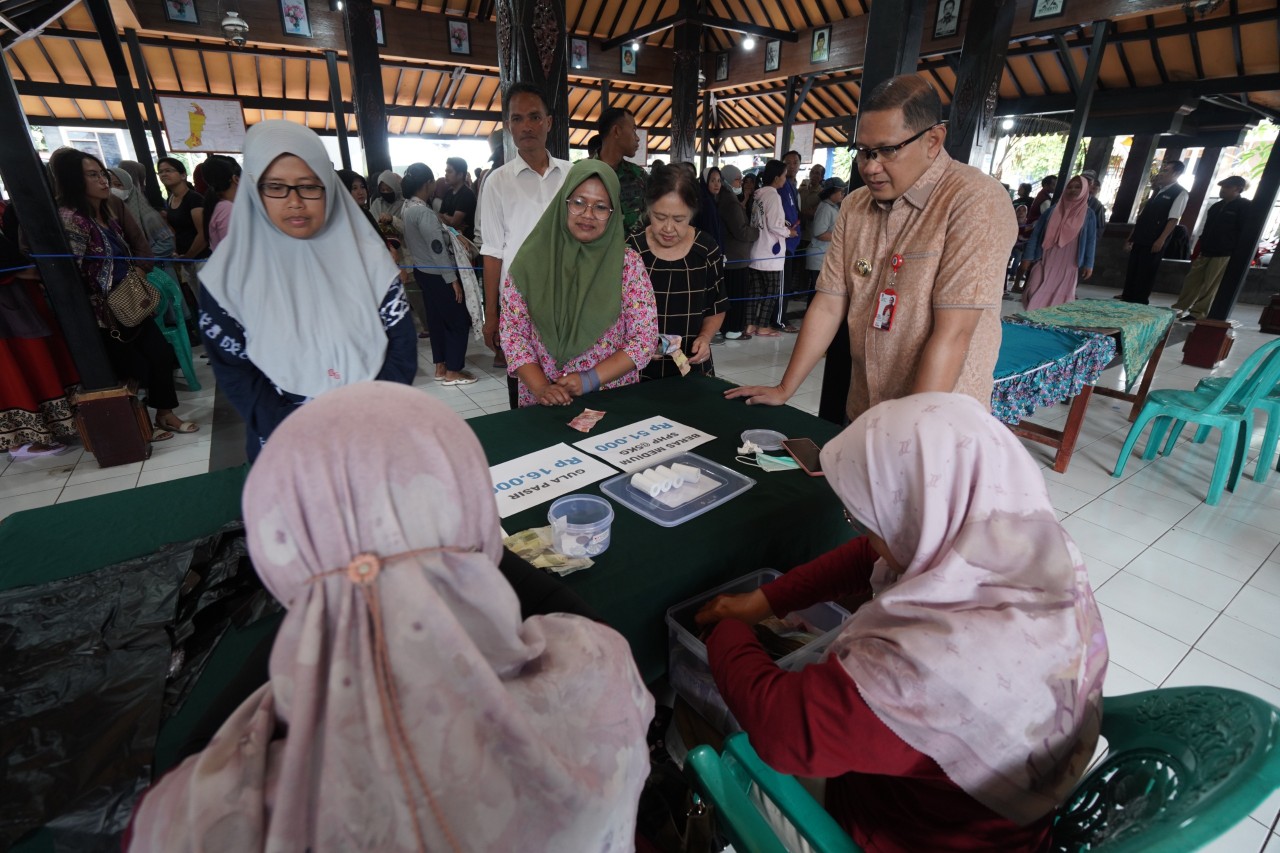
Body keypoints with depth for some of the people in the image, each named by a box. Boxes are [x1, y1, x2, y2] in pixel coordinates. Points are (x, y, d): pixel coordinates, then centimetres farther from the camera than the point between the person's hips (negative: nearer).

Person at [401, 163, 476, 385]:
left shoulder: (407, 207, 8)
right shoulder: (423, 212, -22)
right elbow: (437, 248, -23)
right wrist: (452, 279, -19)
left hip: (424, 271, 10)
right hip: (437, 274, -10)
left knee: (437, 319, 15)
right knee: (459, 321, -1)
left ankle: (440, 367, 22)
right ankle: (452, 372, 2)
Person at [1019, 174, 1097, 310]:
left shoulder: (1088, 215, 5)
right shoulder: (1052, 210, 5)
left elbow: (1091, 241, 4)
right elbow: (1036, 234, 5)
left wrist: (1088, 264, -2)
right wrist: (1028, 257, -2)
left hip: (1067, 267, 0)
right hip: (1045, 262, 0)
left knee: (1059, 300, 4)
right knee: (1036, 297, -9)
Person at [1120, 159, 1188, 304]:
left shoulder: (1180, 193, -5)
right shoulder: (1158, 190, 18)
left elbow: (1173, 218, -13)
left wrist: (1161, 240, -21)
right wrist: (1132, 236, 16)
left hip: (1154, 242, -7)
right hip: (1141, 239, 7)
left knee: (1145, 274, -4)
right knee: (1132, 271, 8)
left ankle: (1139, 304, 2)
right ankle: (1126, 301, 14)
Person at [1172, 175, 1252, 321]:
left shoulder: (1245, 207, -3)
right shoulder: (1217, 206, 17)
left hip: (1224, 254, -6)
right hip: (1206, 252, 6)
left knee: (1210, 286, -4)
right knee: (1191, 281, 3)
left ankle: (1197, 313, -2)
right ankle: (1179, 308, 7)